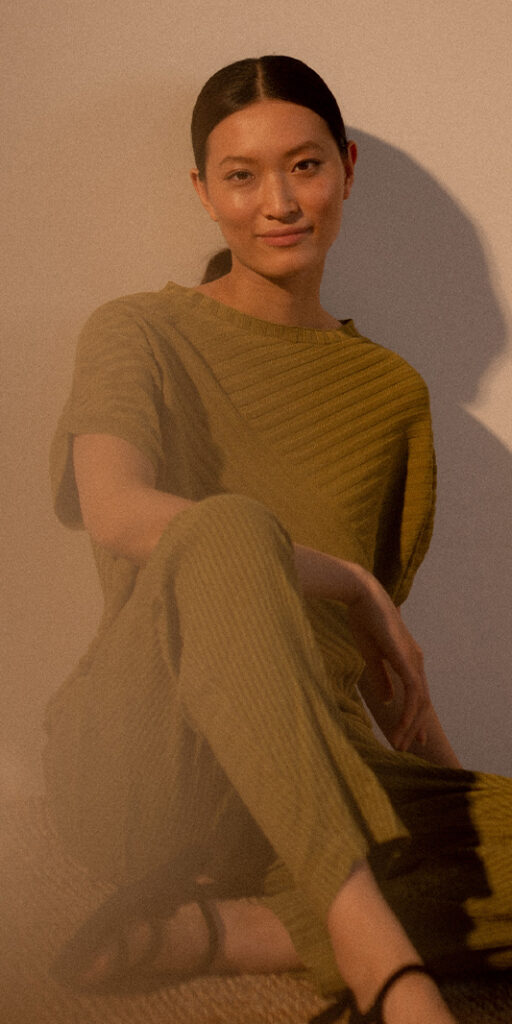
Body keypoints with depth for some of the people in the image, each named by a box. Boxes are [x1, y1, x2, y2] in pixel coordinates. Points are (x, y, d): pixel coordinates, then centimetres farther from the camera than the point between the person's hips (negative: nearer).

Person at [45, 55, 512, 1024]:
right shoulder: (141, 335, 5)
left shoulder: (392, 391, 18)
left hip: (310, 783, 5)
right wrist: (347, 584, -13)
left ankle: (204, 930, -22)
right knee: (231, 527, -36)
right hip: (139, 770, -4)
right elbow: (118, 513, -16)